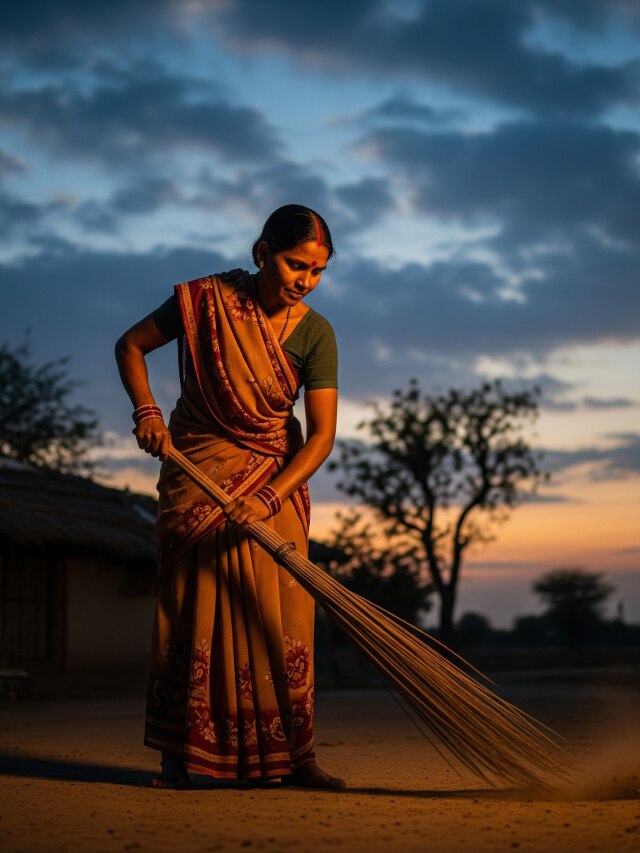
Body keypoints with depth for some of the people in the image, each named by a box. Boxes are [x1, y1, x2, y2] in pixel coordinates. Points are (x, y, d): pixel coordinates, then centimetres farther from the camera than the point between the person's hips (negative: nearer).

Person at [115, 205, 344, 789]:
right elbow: (130, 346, 1)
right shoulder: (205, 300, -12)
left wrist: (269, 497, -27)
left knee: (280, 613, -3)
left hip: (275, 480, 1)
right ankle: (181, 754, 7)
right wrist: (146, 410, -15)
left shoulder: (315, 334, -10)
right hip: (197, 472, -1)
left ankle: (292, 756, 5)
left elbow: (322, 434, -15)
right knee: (192, 606, -1)